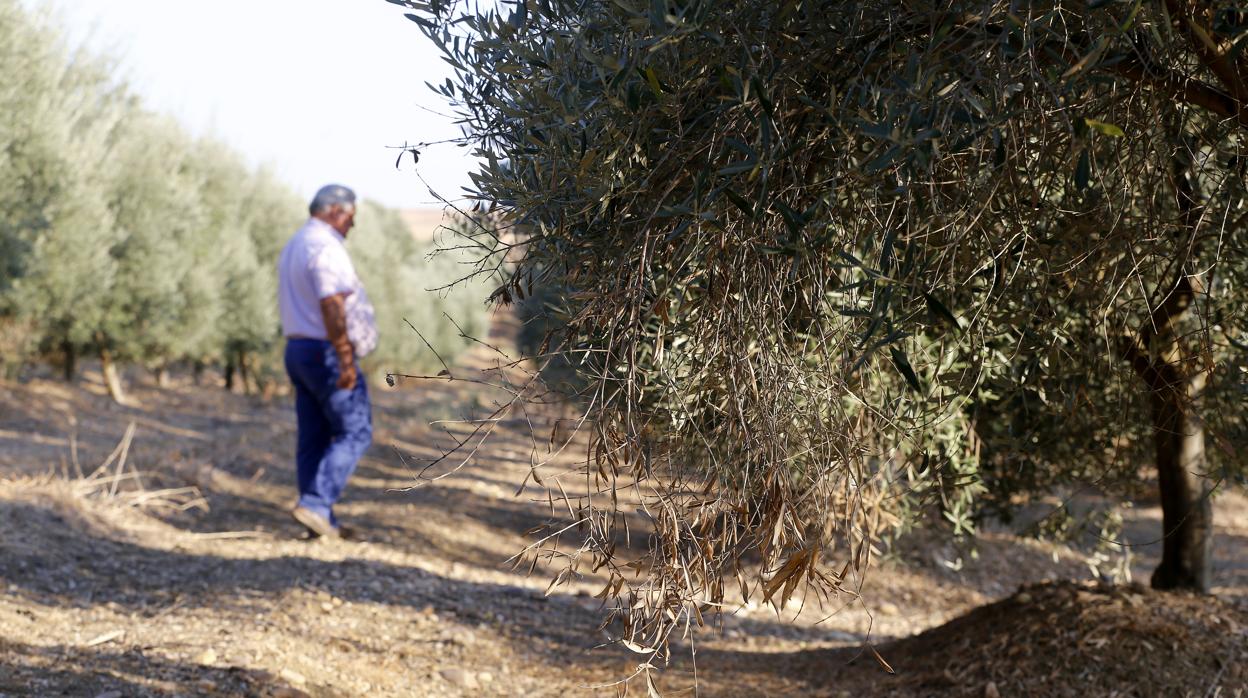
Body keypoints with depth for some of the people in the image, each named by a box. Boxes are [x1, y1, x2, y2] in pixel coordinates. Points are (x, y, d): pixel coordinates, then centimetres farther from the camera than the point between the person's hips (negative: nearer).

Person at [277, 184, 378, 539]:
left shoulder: (293, 246, 18)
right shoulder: (326, 247, -15)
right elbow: (331, 306, -24)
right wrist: (346, 360, -26)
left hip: (298, 349, 10)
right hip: (328, 353, -10)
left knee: (313, 437, 8)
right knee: (355, 432, -4)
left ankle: (322, 522, 10)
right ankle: (316, 503, -13)